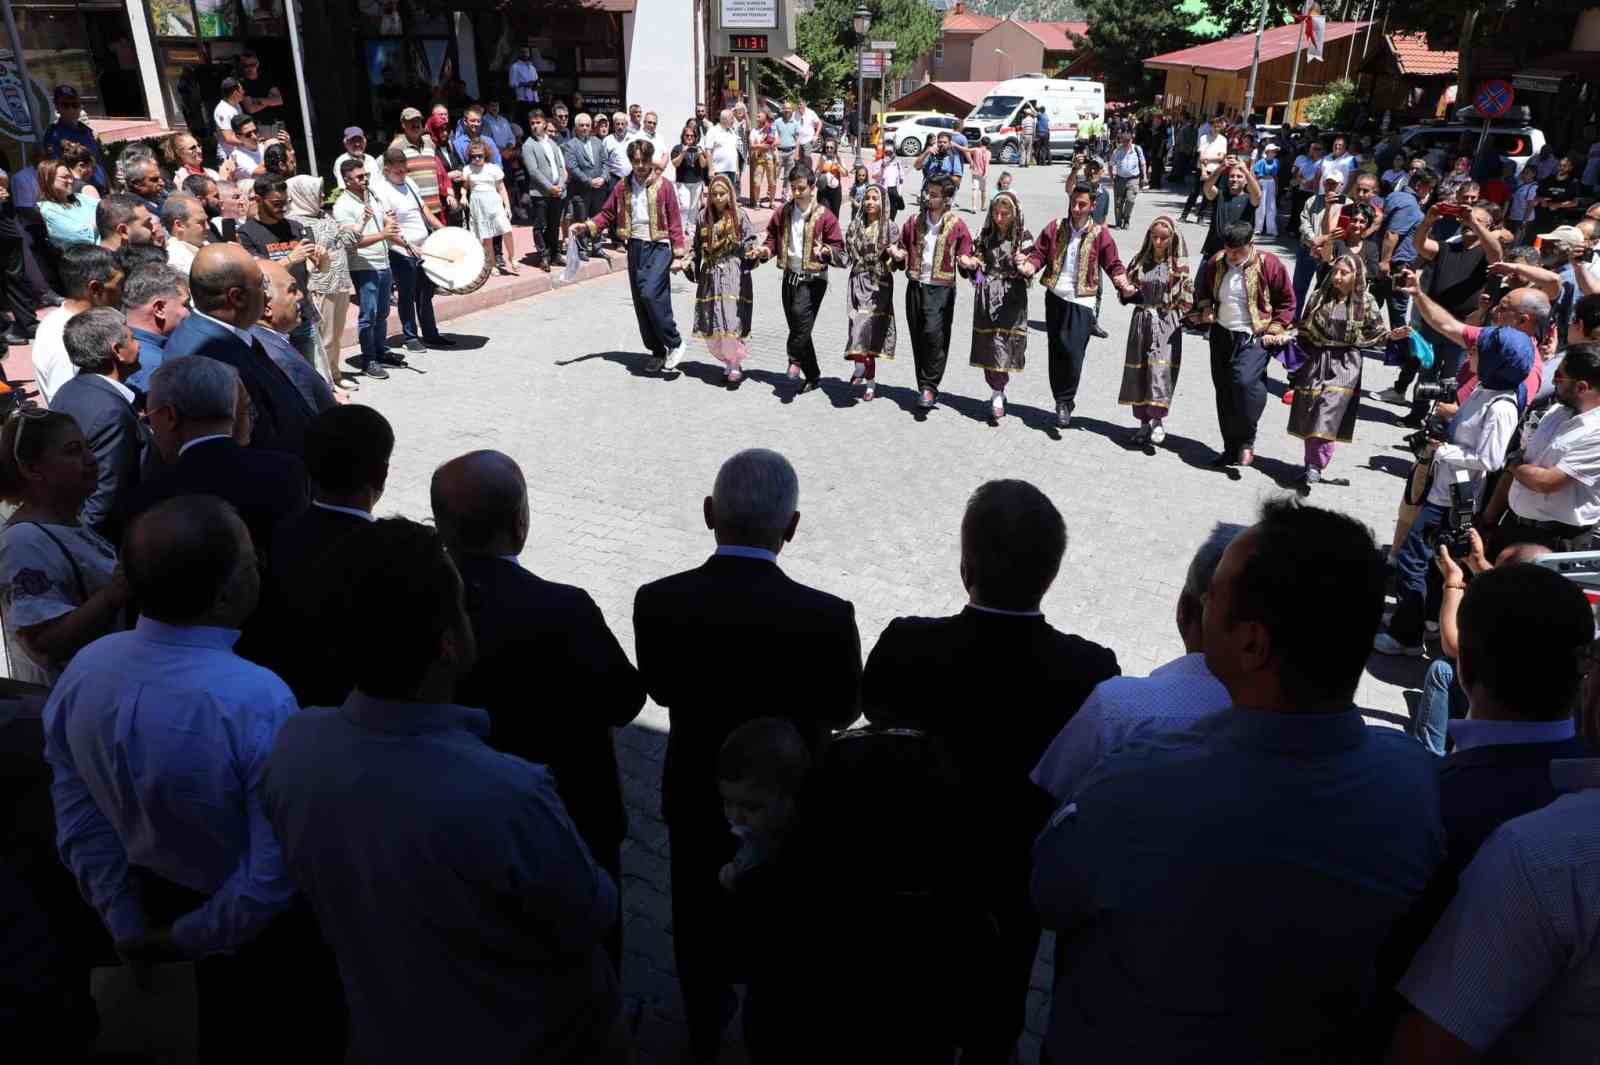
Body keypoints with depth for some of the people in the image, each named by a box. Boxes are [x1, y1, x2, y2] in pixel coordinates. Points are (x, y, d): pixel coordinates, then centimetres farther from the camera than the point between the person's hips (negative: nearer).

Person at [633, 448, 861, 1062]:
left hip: (697, 795, 2)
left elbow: (663, 690, -5)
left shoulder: (657, 602, -24)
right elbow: (841, 710, -12)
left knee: (700, 915, 27)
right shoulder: (826, 616, -30)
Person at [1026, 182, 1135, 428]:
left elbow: (1113, 265, 2)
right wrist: (1031, 266, -16)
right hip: (1055, 297, 3)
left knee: (1073, 354, -12)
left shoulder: (1100, 234, -1)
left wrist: (1123, 283, -17)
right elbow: (1039, 253, 6)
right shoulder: (1055, 227, 5)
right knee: (1056, 352, 10)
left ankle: (1065, 402, 3)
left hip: (1081, 301, -3)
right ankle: (1061, 400, 23)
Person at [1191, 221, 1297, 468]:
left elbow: (1287, 301, 1)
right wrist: (1204, 309, 6)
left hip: (1254, 338, -5)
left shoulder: (1268, 265, -8)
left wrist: (1275, 330, -6)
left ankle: (1246, 441, -8)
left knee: (1245, 382, -26)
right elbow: (1202, 288, 23)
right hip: (1221, 335, 5)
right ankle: (1231, 447, 22)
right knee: (1224, 392, 9)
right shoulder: (1215, 262, 4)